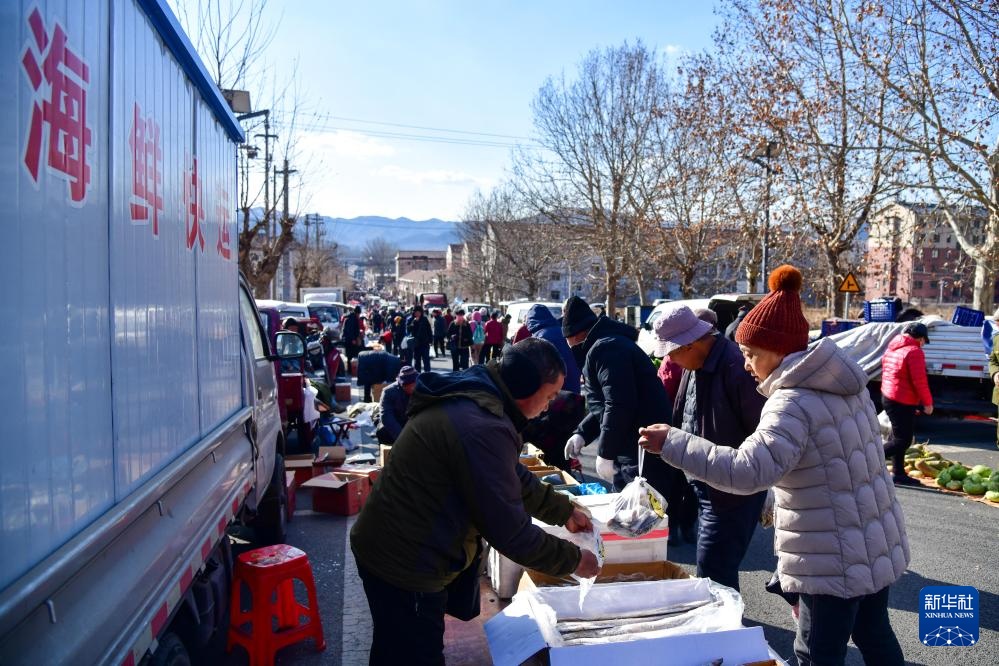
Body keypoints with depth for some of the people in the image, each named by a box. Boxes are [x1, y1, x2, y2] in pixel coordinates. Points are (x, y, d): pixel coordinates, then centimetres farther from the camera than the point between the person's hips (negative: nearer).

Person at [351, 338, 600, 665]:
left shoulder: (468, 400, 3)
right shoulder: (482, 427, -30)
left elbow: (511, 477, 17)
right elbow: (509, 531, -25)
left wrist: (563, 510, 18)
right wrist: (572, 560, -11)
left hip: (387, 547, 10)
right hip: (405, 565, -10)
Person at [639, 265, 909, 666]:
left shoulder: (795, 404, -24)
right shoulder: (841, 384, 5)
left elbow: (747, 471, -37)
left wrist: (672, 444, -33)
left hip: (837, 560, -9)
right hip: (876, 544, 9)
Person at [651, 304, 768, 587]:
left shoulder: (736, 367, -22)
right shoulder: (695, 364, 7)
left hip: (731, 493, -9)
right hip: (703, 486, 9)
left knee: (713, 575, -4)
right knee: (719, 571, 19)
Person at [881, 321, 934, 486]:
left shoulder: (892, 348, 13)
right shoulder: (914, 351, -15)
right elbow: (919, 381, -18)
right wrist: (928, 403, -8)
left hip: (887, 397, 10)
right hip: (903, 402, -10)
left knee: (899, 437, 16)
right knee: (903, 441, -5)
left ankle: (898, 474, 21)